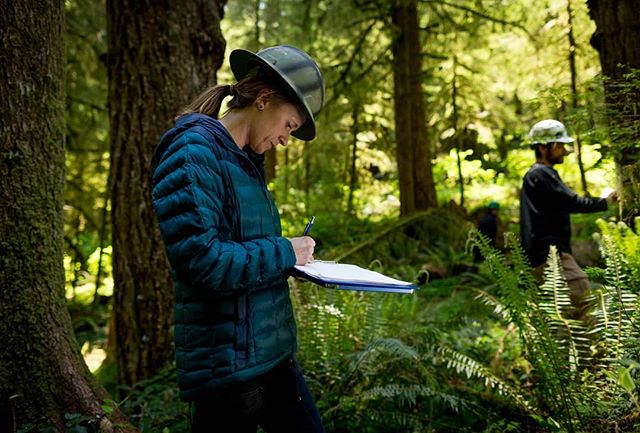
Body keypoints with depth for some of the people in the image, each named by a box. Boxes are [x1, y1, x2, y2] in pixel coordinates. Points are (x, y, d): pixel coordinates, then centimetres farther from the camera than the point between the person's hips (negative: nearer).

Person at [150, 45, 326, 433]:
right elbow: (200, 261, -24)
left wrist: (296, 259, 4)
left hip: (273, 349, 9)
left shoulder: (246, 161, 12)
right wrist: (284, 253, -14)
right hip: (228, 361, -9)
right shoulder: (193, 150, -16)